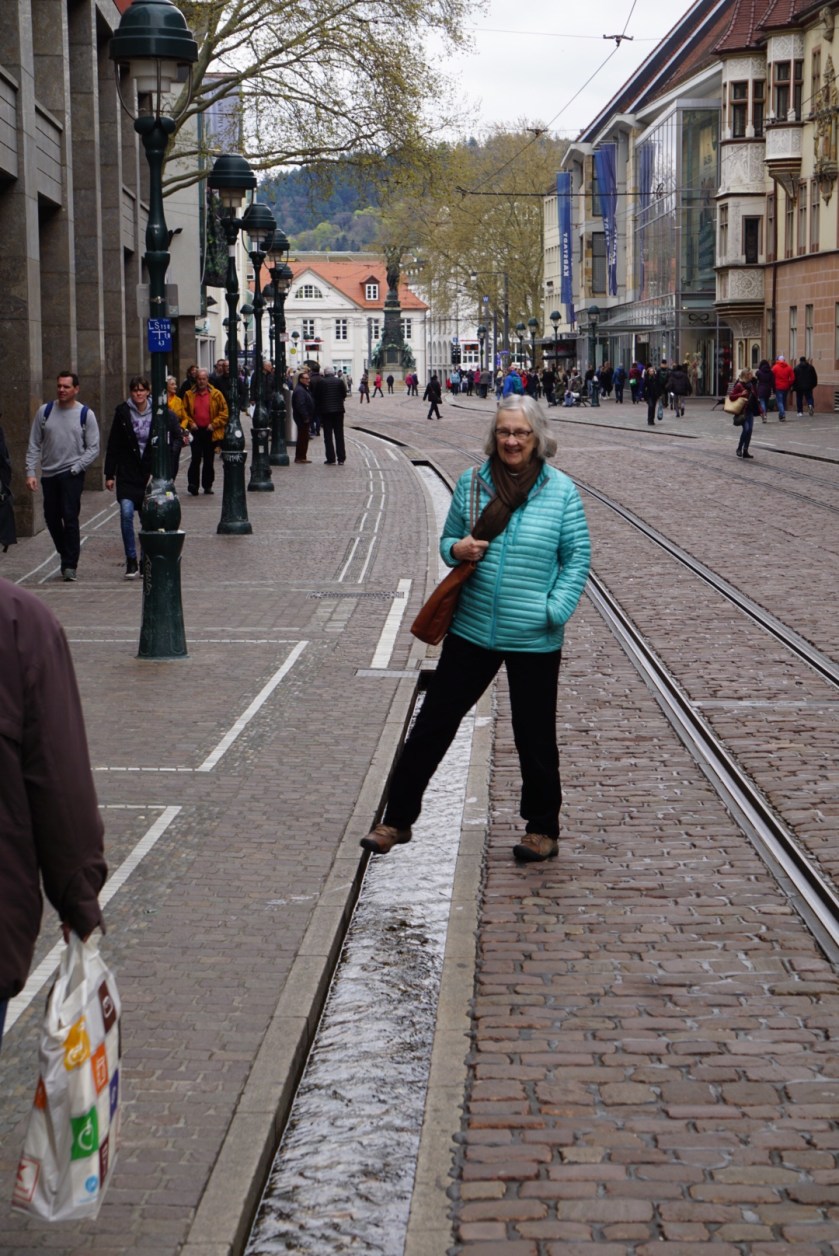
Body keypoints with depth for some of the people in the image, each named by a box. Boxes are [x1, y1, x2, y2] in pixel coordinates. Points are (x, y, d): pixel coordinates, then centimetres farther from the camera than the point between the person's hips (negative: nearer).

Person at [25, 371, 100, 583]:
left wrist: (76, 468, -12)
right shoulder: (45, 411, 4)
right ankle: (66, 556, 29)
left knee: (70, 518, -11)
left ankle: (70, 565, -6)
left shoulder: (85, 414, -2)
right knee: (51, 518, 10)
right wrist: (30, 472, -3)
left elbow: (93, 448, -1)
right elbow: (34, 445, 6)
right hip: (49, 474, 4)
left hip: (72, 475, -4)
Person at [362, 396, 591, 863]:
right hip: (473, 631, 3)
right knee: (433, 723, 6)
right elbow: (449, 540, 13)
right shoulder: (471, 484, 2)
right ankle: (397, 821, 17)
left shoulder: (561, 491, -5)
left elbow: (578, 556, -2)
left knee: (535, 736, 10)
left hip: (534, 640, -2)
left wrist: (556, 610, -12)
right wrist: (457, 549, -11)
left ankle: (543, 829, 27)